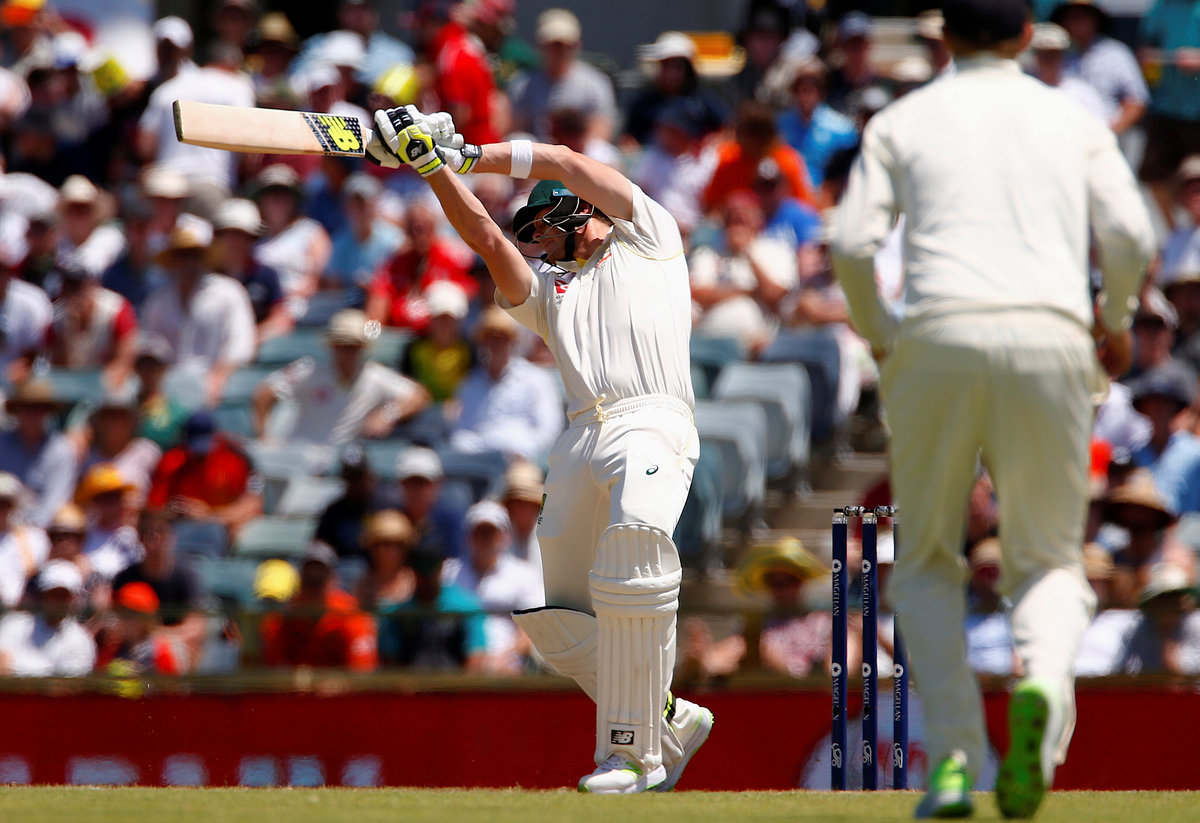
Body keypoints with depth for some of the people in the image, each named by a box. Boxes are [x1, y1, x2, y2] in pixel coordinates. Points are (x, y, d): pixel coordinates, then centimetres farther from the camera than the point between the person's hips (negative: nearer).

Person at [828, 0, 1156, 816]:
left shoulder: (903, 120, 15)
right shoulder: (1076, 120, 17)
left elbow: (852, 243, 2)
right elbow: (1131, 236, 3)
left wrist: (878, 336, 19)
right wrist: (1116, 320, 21)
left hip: (941, 336, -1)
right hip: (1052, 336, 1)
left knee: (927, 565, 15)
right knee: (1049, 559, 12)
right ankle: (1044, 682, -23)